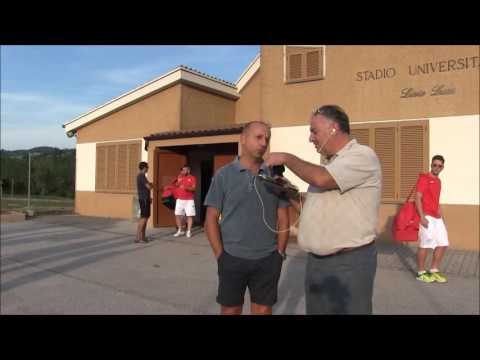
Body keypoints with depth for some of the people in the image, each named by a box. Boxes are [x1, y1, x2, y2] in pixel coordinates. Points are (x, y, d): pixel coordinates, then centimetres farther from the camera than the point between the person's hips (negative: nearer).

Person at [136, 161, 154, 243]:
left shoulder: (140, 176, 16)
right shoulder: (142, 176, -15)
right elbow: (149, 187, -19)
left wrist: (149, 197, 18)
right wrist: (151, 184, 4)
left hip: (144, 199, 10)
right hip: (144, 199, -10)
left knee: (145, 217, 12)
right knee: (143, 218, -10)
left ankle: (143, 236, 16)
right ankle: (138, 238, -9)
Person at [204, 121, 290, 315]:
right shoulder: (223, 175, -3)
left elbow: (283, 219, 6)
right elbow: (211, 219, -2)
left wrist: (280, 254, 1)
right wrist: (220, 255, -7)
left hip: (268, 260, 2)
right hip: (232, 258, -1)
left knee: (263, 309, 13)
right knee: (230, 309, 12)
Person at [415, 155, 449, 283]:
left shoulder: (438, 181, 16)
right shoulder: (424, 178, -9)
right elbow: (418, 198, -15)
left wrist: (440, 213, 17)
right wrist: (422, 217, -21)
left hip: (437, 218, 9)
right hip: (427, 217, -8)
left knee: (443, 244, 9)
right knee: (425, 245, -3)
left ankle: (434, 271, 20)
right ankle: (421, 273, 9)